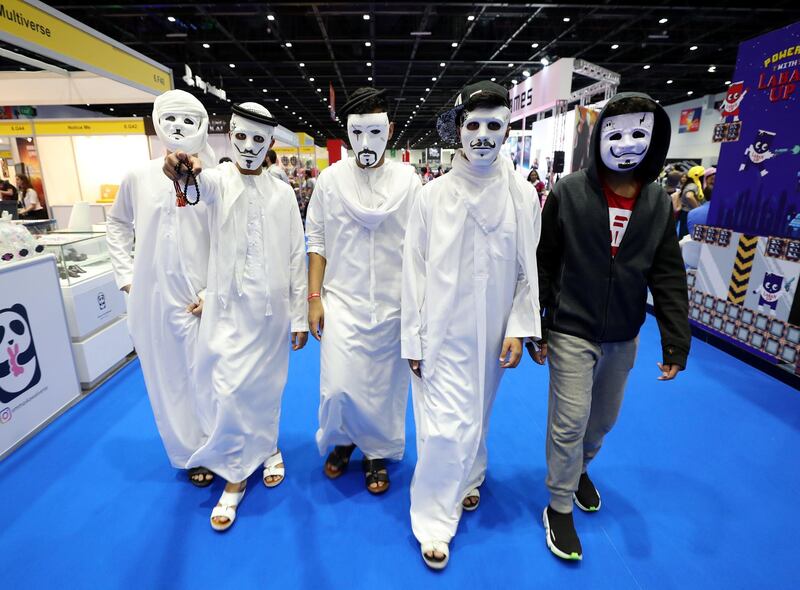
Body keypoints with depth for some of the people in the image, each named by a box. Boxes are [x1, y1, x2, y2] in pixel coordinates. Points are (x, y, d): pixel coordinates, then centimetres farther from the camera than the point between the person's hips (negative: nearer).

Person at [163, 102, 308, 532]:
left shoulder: (282, 192, 4)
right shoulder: (219, 180, 0)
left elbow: (296, 257, 3)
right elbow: (202, 187, -28)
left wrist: (300, 316, 1)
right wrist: (183, 173, -53)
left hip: (271, 306, 1)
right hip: (228, 306, -1)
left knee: (265, 388, 13)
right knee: (226, 391, 1)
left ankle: (266, 449, 39)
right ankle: (235, 475, 23)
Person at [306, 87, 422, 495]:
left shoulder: (409, 181, -1)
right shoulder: (330, 179, 1)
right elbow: (316, 242, 4)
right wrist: (314, 298, 0)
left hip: (393, 304, 0)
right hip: (341, 300, 0)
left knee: (385, 384, 10)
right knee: (338, 387, -3)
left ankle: (377, 454, 34)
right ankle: (342, 441, 30)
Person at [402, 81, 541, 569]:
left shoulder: (524, 194, -2)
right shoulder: (434, 194, -6)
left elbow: (530, 268, 2)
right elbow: (415, 271, -4)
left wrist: (519, 328, -3)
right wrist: (413, 339, -3)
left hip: (492, 332, 2)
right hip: (443, 331, -2)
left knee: (476, 415, 20)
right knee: (445, 426, 0)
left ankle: (468, 478, 48)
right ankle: (433, 520, 22)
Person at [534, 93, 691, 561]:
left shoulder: (659, 203, 0)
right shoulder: (569, 193, -10)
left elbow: (668, 278, 1)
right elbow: (544, 265, -7)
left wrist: (677, 344, -3)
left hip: (624, 338, 4)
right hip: (572, 333, -4)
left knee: (604, 419, 20)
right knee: (569, 425, 1)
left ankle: (579, 469, 50)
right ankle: (560, 509, 24)